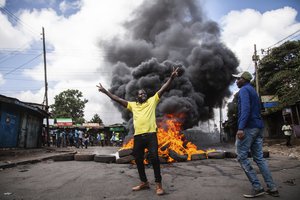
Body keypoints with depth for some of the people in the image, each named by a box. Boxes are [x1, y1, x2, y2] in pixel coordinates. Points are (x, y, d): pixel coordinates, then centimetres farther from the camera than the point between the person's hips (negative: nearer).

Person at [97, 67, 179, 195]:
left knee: (154, 158, -8)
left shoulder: (152, 101, 11)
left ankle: (158, 185, 5)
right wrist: (105, 91, 16)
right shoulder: (132, 105, 17)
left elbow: (163, 89, 4)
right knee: (138, 160, 12)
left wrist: (171, 78, -6)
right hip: (138, 136, 4)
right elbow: (117, 99, 18)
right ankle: (144, 183, 29)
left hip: (151, 134, -4)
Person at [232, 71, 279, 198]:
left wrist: (241, 128, -28)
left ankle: (257, 187, -5)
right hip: (258, 127, 9)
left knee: (242, 157, -5)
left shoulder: (244, 90, -5)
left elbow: (245, 109, -20)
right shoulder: (253, 91, 25)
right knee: (259, 158, 10)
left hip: (248, 127, -9)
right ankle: (272, 188, 10)